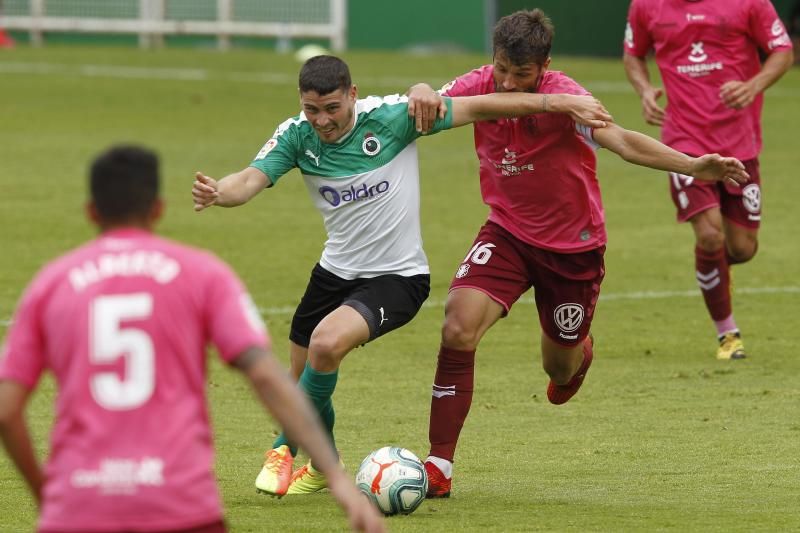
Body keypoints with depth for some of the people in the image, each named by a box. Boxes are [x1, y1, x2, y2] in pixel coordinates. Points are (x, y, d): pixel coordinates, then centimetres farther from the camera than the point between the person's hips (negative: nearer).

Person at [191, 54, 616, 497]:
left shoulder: (391, 116, -19)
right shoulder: (296, 136, -10)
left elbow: (477, 109, -13)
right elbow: (251, 180, -24)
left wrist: (557, 102, -14)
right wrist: (216, 193, -49)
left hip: (397, 277, -5)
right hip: (335, 272, 5)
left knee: (327, 343, -28)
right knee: (305, 379, 13)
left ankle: (288, 450, -6)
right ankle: (323, 465, 44)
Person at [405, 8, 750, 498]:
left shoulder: (563, 97, -26)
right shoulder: (481, 86, -13)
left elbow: (619, 140, -36)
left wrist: (693, 166, -51)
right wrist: (422, 94, -44)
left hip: (574, 247, -2)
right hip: (508, 232, 2)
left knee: (559, 369, 14)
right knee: (459, 328, -21)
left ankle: (579, 352, 56)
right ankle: (439, 466, -13)